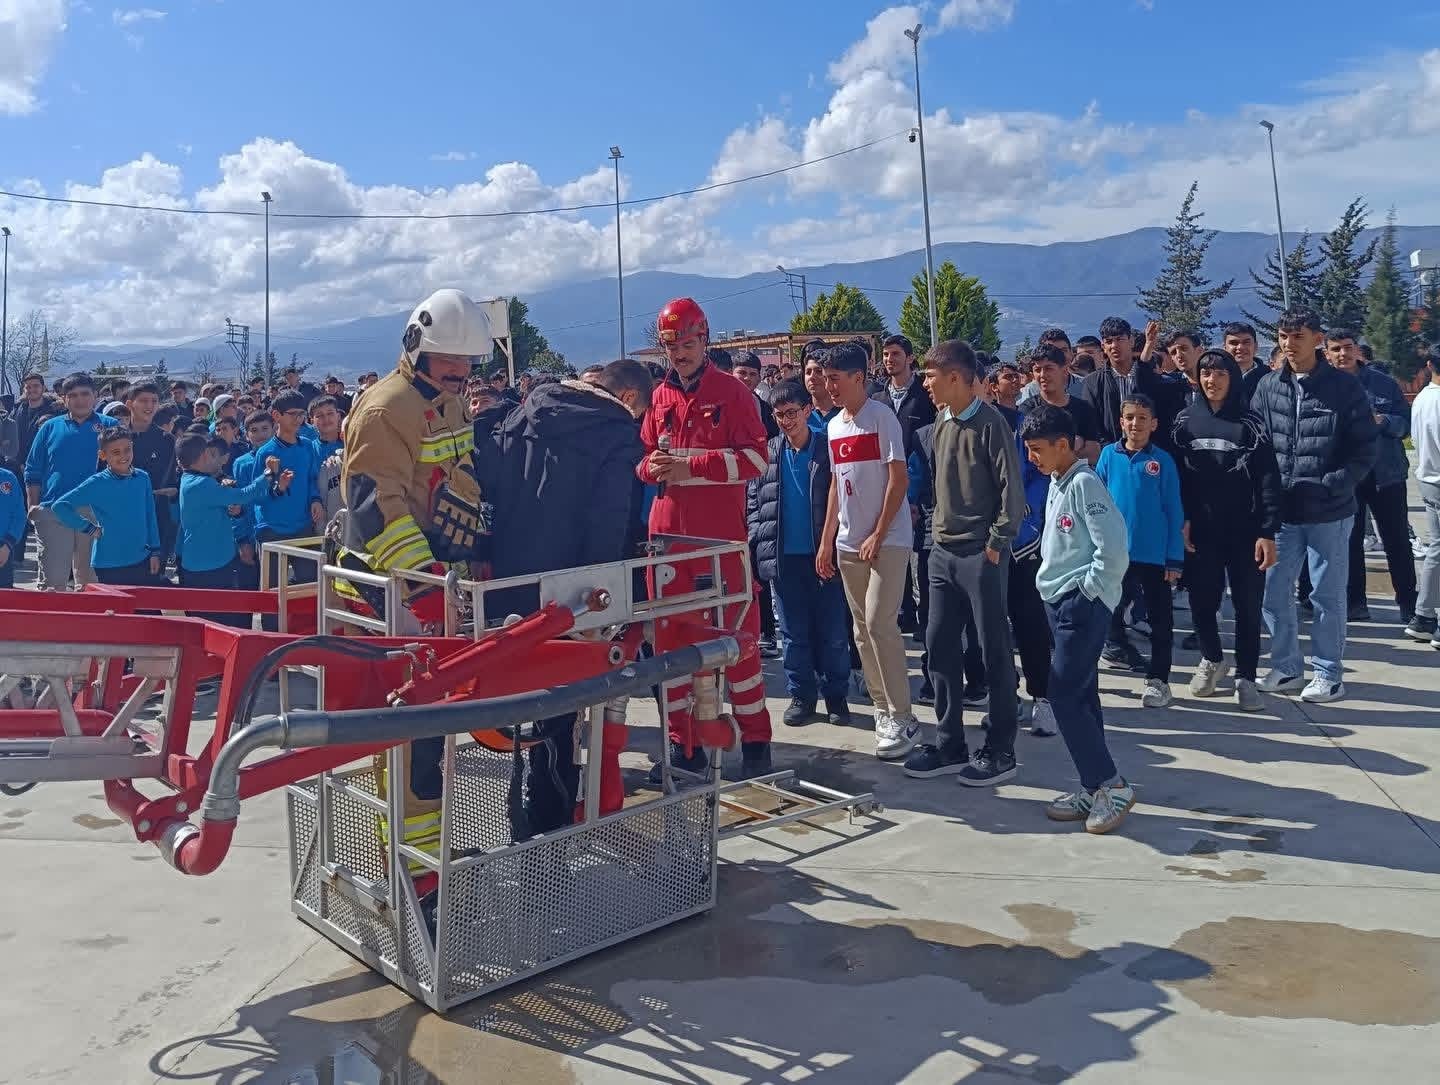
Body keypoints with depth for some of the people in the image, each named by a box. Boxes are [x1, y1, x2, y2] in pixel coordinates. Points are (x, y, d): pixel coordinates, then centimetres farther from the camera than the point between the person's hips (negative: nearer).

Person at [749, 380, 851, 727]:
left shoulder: (828, 450, -1)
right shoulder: (767, 454, 6)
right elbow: (753, 502, 9)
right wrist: (759, 542, -1)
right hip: (783, 558, 2)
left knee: (832, 633, 5)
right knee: (794, 633, 9)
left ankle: (835, 696, 17)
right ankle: (801, 696, 20)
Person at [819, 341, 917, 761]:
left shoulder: (882, 417, -8)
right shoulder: (834, 427, 12)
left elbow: (898, 479, -12)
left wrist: (878, 535, -15)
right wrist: (826, 541, 13)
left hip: (887, 540, -7)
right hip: (848, 544, 7)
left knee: (880, 624, -12)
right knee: (863, 630, 9)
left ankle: (902, 718, -4)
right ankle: (883, 708, 19)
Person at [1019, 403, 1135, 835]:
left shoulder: (1084, 483, -14)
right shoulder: (1057, 484, 13)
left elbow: (1114, 549, -21)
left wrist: (1087, 591, -13)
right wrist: (1057, 584, 12)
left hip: (1083, 605, -9)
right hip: (1061, 603, 9)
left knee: (1065, 695, -10)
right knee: (1080, 695, 11)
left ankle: (1112, 785, 0)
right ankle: (1093, 789, 18)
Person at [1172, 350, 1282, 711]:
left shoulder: (1249, 422, -3)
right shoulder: (1185, 419, 4)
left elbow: (1268, 480, -7)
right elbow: (1177, 473, 3)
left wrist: (1268, 532, -13)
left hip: (1244, 530, -2)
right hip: (1200, 529, 2)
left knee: (1248, 604, 4)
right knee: (1202, 599, 9)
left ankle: (1245, 677, 16)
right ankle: (1211, 658, 33)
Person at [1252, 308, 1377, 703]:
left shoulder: (1344, 387, -4)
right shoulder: (1268, 386, 4)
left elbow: (1364, 451, -4)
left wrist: (1332, 486, -15)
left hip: (1329, 512, -3)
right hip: (1280, 511, 3)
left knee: (1328, 595, 6)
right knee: (1272, 592, 7)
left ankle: (1329, 674, 20)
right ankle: (1286, 668, 23)